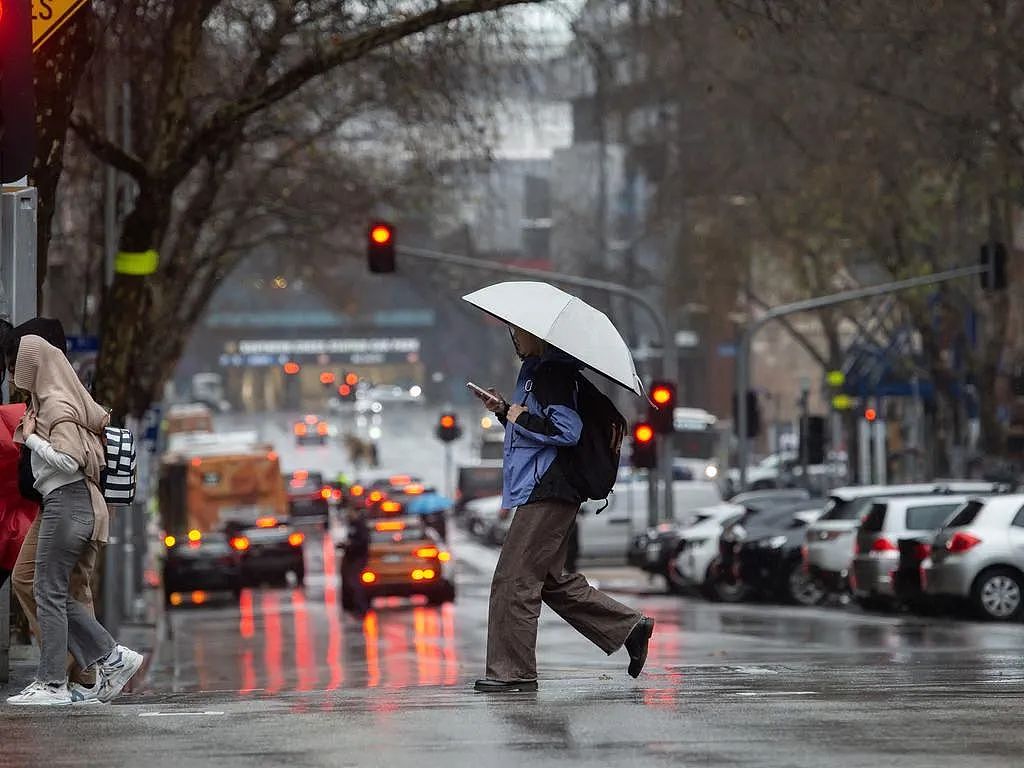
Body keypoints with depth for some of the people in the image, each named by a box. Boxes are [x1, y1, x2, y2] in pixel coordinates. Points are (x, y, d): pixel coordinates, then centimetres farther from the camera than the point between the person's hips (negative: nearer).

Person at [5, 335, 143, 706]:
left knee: (49, 591, -7)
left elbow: (68, 460, -21)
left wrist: (31, 438, -11)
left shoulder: (57, 406, -13)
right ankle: (112, 658, 10)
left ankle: (52, 683, -5)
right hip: (68, 502, 10)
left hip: (66, 503, -10)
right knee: (52, 591, 11)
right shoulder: (55, 400, 17)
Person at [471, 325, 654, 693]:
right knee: (552, 580, 15)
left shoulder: (553, 372, -12)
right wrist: (505, 412, 12)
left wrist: (520, 418, -12)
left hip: (547, 491, -11)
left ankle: (512, 670, -5)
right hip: (543, 490, 11)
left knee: (513, 580, -9)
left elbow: (567, 430, -22)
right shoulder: (534, 370, 19)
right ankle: (629, 627, 19)